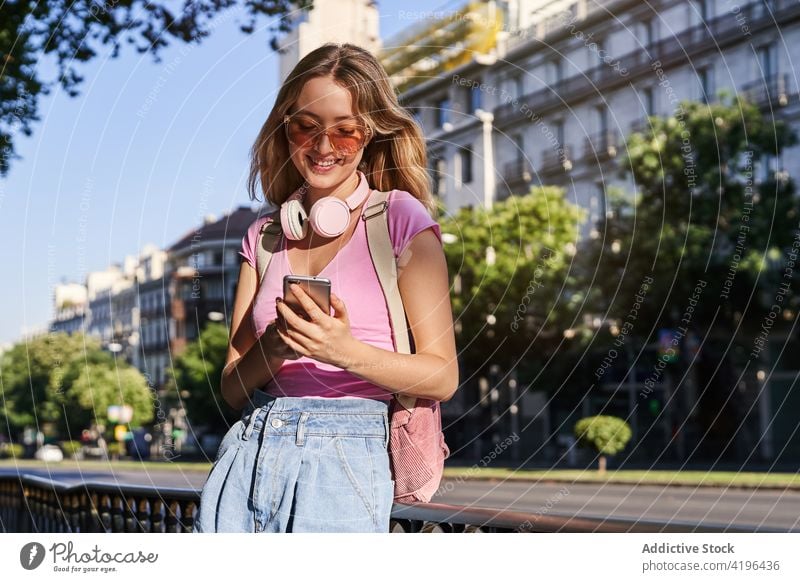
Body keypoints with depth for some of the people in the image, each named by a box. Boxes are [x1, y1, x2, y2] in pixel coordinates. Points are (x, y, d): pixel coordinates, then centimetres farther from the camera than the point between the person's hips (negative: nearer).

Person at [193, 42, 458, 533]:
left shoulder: (401, 218, 0)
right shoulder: (265, 236, 13)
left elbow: (442, 375, -4)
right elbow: (233, 387, 10)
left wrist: (347, 353, -20)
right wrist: (274, 348, -11)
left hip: (341, 460, -4)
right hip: (246, 454, 4)